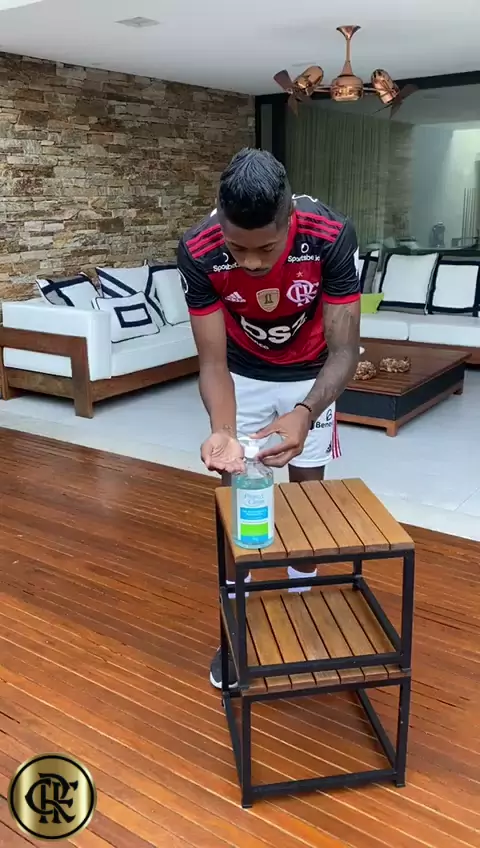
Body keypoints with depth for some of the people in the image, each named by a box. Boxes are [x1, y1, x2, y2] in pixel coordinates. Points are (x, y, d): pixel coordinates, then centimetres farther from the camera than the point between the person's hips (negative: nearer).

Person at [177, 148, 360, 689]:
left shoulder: (331, 236, -34)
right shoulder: (198, 251, -31)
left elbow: (343, 350, -30)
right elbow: (213, 360, -26)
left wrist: (304, 414, -49)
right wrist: (223, 430, -45)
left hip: (310, 376, 0)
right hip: (243, 376, 1)